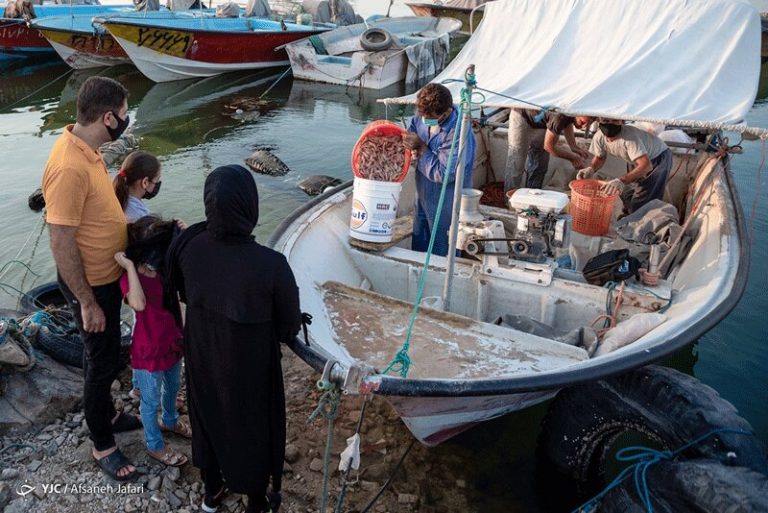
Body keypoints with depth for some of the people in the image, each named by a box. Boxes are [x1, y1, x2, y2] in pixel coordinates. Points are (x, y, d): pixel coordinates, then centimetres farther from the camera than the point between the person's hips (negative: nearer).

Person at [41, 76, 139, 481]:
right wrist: (87, 303, -20)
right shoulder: (69, 167, -30)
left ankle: (108, 415, 47)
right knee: (102, 363, 7)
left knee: (105, 357, 25)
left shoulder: (86, 149, 0)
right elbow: (62, 246, -26)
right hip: (91, 283, -9)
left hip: (107, 276, 9)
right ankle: (103, 446, 27)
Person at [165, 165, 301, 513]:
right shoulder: (271, 265, -33)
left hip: (202, 359, 4)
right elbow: (290, 327, -17)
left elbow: (184, 293, 1)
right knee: (254, 430, 22)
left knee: (208, 419, 29)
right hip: (250, 368, -4)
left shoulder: (189, 246, -20)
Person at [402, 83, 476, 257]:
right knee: (418, 244, 25)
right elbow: (412, 130, 13)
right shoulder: (424, 115, -8)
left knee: (442, 254, 10)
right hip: (423, 195, 8)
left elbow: (442, 173, -28)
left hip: (446, 204, -7)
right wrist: (413, 146, -11)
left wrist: (421, 148, -23)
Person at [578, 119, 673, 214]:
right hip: (640, 160, 7)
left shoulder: (629, 136, -39)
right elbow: (600, 157, 1)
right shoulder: (599, 137, -19)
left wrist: (622, 181, -62)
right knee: (628, 197, 15)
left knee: (640, 203, -12)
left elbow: (646, 165, -48)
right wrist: (591, 169, -22)